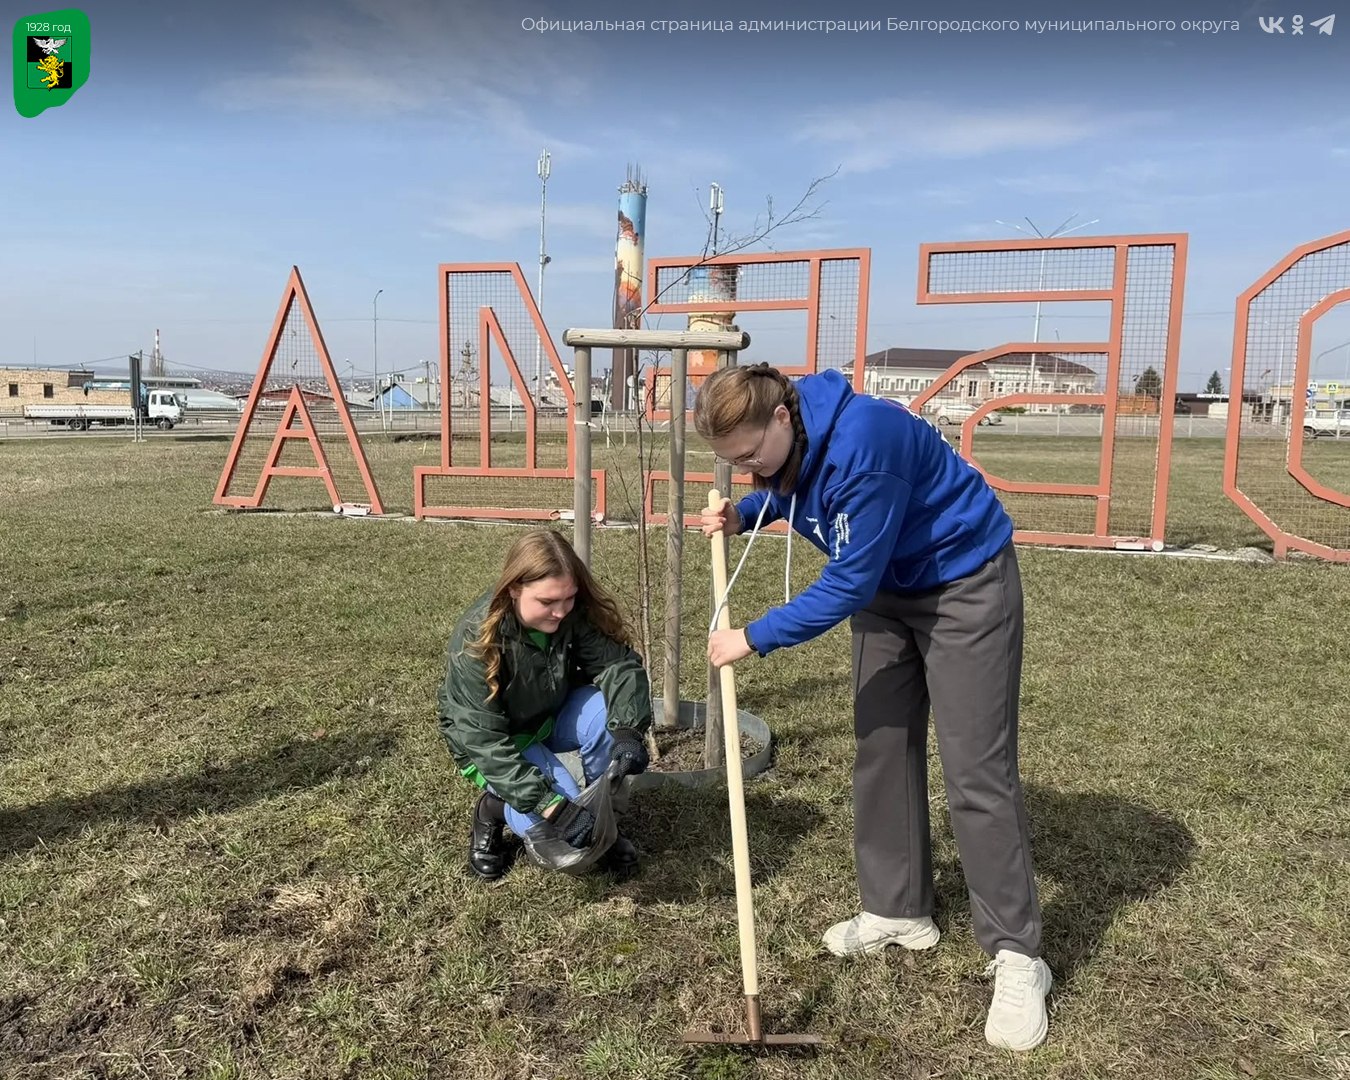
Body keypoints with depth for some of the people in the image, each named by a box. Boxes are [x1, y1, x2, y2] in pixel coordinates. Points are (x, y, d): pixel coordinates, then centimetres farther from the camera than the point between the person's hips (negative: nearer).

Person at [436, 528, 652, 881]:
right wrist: (552, 806, -42)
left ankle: (599, 821, -6)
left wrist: (627, 730, -43)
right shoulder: (475, 641, -32)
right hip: (495, 743, -4)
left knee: (606, 710, -28)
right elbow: (484, 740, -34)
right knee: (564, 807, -27)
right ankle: (493, 808, 4)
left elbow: (619, 663, -22)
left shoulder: (576, 612, -21)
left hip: (554, 716, 4)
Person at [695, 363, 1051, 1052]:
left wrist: (753, 639, -23)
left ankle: (1016, 955, 5)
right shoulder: (784, 444, -8)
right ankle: (897, 911, 24)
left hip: (965, 582, -8)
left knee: (976, 773, -8)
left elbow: (847, 584, -30)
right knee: (882, 748, 9)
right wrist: (742, 516, -4)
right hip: (887, 586, 8)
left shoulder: (862, 441, -35)